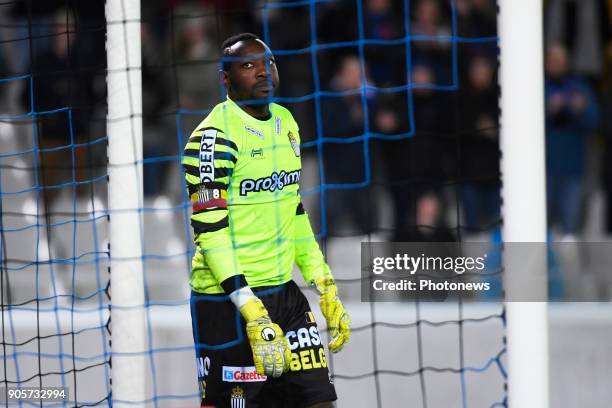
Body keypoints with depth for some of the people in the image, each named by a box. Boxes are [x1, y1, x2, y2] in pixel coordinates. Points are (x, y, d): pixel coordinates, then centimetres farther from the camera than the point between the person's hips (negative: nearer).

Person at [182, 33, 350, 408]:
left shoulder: (285, 123, 12)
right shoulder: (215, 136, -13)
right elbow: (209, 230, -18)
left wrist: (327, 290, 14)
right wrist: (251, 312, -24)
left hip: (283, 291, 7)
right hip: (226, 297, -7)